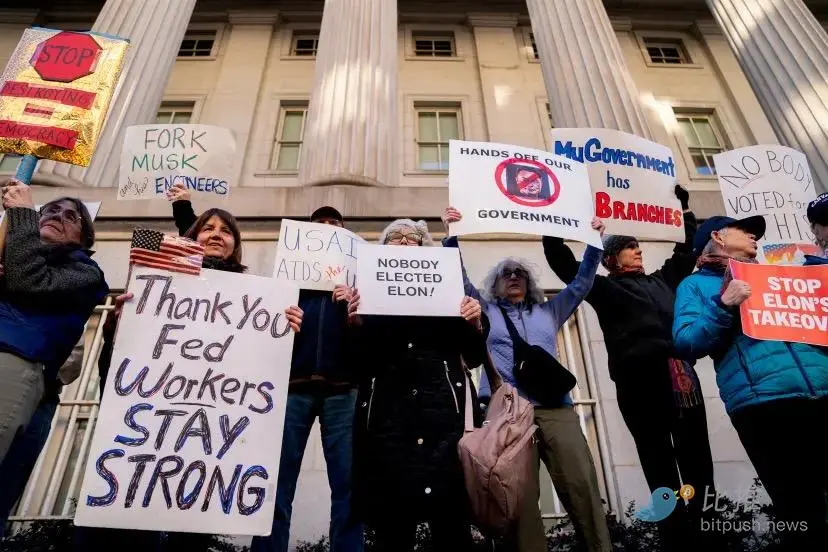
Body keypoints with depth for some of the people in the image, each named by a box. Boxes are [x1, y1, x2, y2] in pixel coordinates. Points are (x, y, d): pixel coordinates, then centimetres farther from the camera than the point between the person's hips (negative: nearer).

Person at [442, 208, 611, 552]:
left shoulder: (548, 311, 26)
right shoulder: (486, 311, 19)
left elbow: (582, 283, 27)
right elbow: (459, 277, 10)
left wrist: (595, 243, 19)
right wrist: (451, 236, 0)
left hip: (556, 407, 2)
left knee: (583, 486, -7)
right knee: (519, 495, -4)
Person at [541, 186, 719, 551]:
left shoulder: (662, 281, 27)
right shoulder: (604, 287, 14)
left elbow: (686, 251, 40)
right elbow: (562, 261, 9)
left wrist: (685, 209, 40)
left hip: (679, 373, 5)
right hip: (639, 380, -4)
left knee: (698, 467, 4)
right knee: (662, 474, 0)